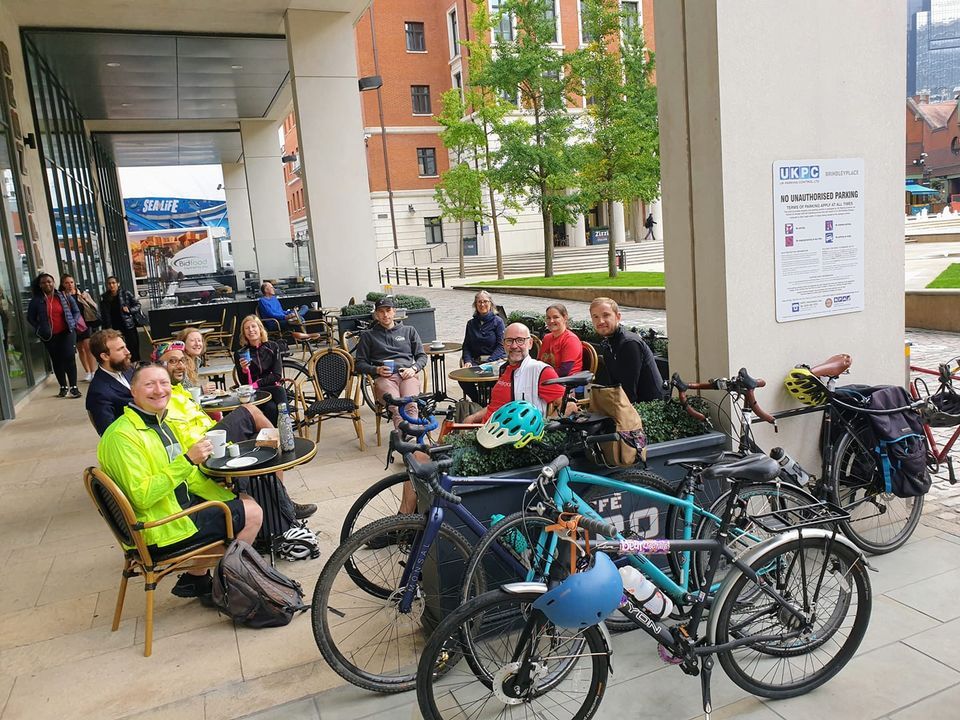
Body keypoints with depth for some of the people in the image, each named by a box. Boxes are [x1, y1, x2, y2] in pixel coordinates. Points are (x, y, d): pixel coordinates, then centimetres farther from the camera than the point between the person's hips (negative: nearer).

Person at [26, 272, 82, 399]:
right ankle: (63, 387, 19)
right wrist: (39, 329, 1)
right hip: (49, 336, 1)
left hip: (66, 333, -1)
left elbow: (76, 311, 10)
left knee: (69, 358, -9)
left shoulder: (64, 296, 2)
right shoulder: (36, 300, 1)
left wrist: (73, 324, -2)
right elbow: (30, 318, 10)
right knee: (57, 361, 9)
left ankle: (73, 387, -5)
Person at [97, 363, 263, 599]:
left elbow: (189, 477, 15)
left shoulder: (162, 423, 10)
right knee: (252, 515, -8)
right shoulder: (122, 436, -20)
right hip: (161, 532, -10)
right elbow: (141, 496, -28)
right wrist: (187, 460, -31)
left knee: (246, 502, 18)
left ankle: (196, 575, 18)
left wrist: (229, 499, 5)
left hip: (182, 507, 10)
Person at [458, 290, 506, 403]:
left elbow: (501, 346, -4)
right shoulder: (471, 323, 17)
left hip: (495, 360, -4)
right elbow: (466, 346, 15)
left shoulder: (497, 321, 3)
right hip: (476, 360, 4)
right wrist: (467, 361, -5)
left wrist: (488, 363, -17)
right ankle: (478, 402, -2)